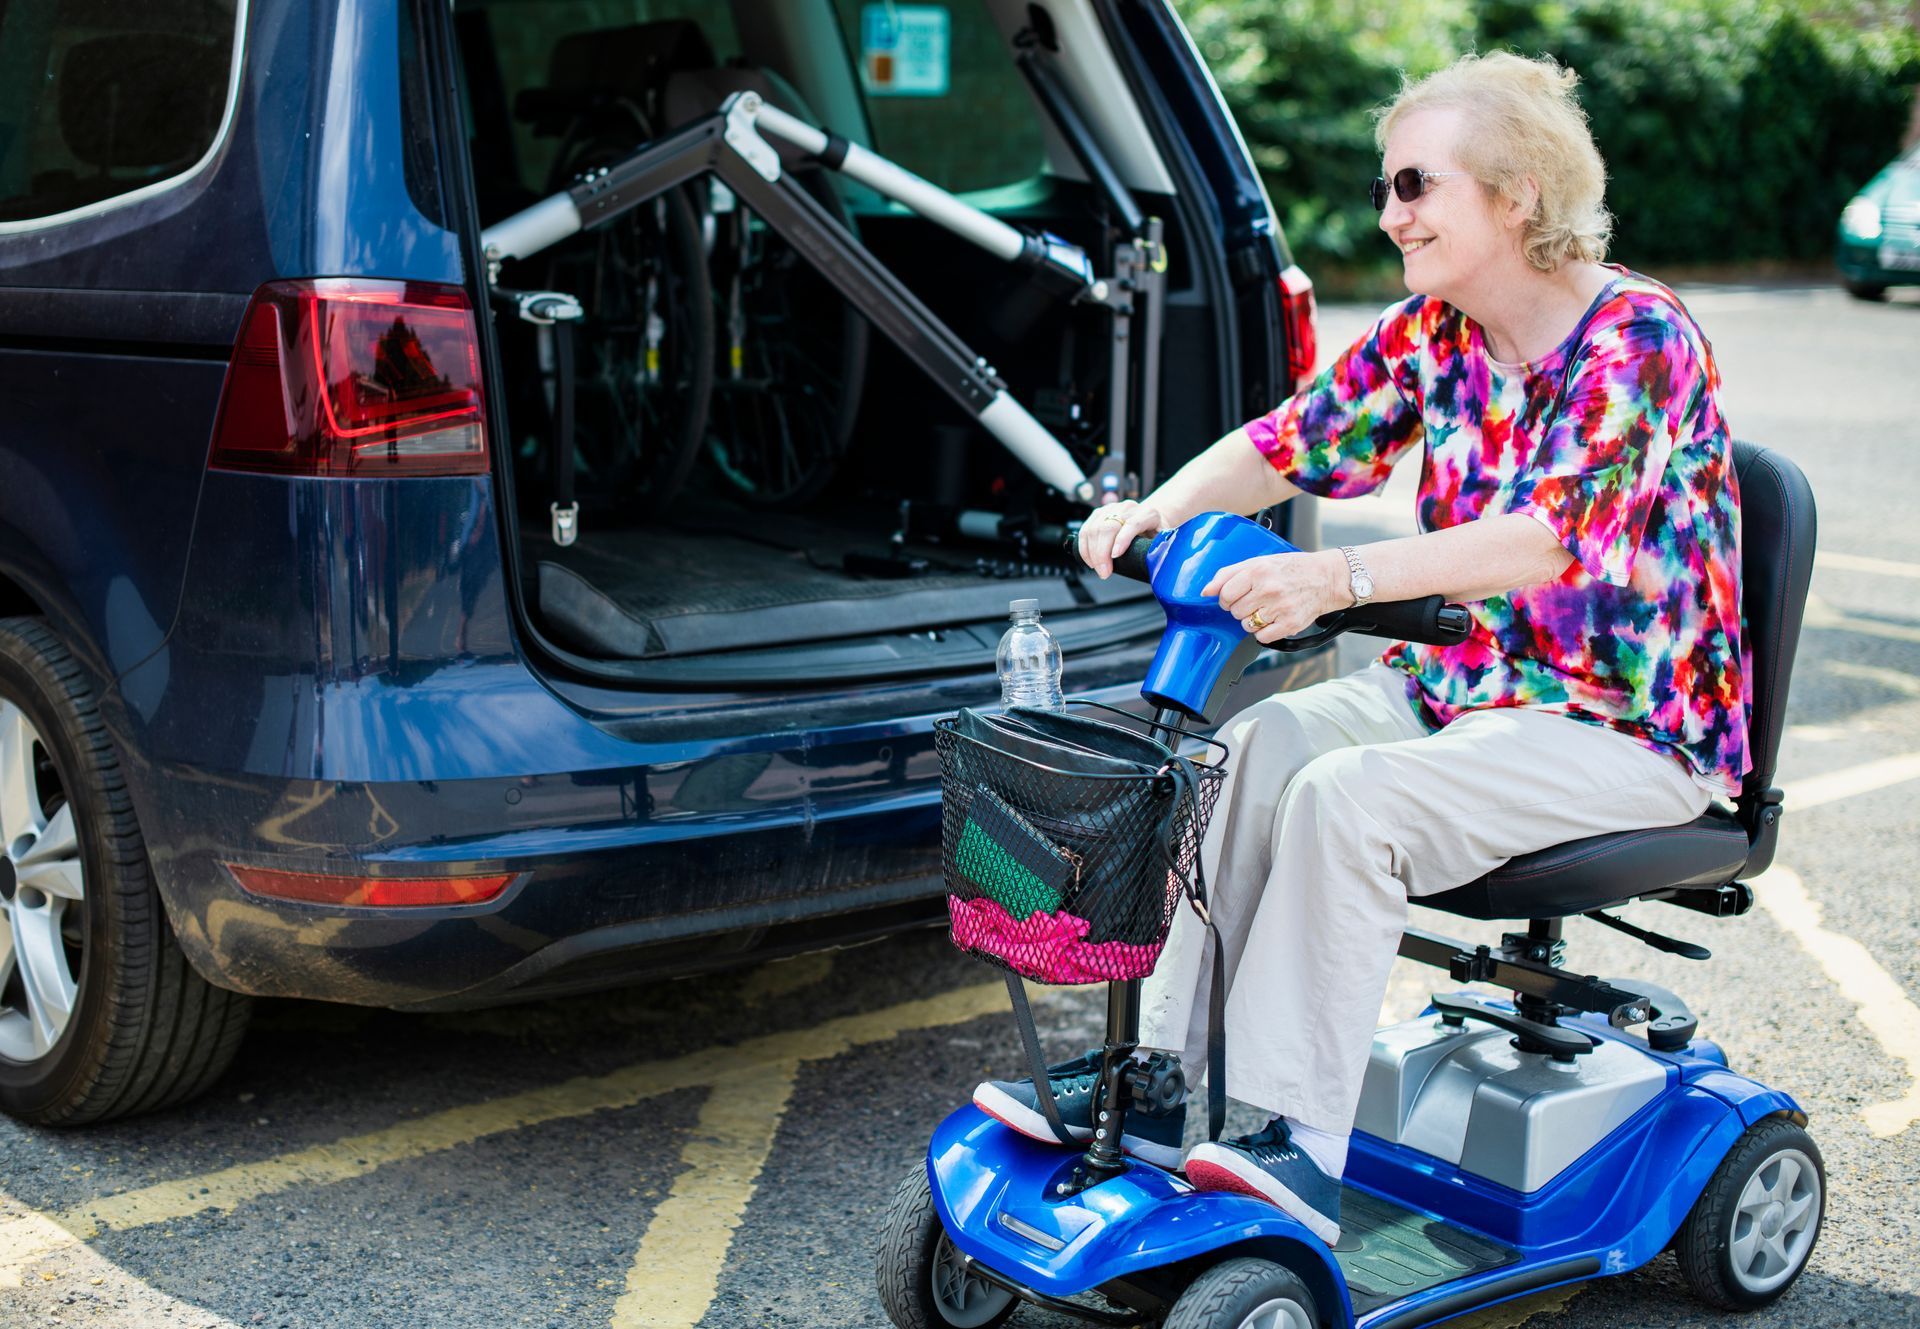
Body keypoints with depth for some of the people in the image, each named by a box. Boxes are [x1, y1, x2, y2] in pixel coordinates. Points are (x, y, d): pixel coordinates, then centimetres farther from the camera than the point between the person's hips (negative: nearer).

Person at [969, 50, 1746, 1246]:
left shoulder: (1639, 339, -18)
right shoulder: (1432, 330, 6)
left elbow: (1552, 537, -32)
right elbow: (1295, 440, 1)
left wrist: (1338, 578, -44)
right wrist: (1161, 508, -19)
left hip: (1630, 722, -7)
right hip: (1462, 679, 7)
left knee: (1349, 796, -29)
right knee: (1258, 746, -17)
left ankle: (1305, 1146, -24)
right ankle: (1153, 1074, -15)